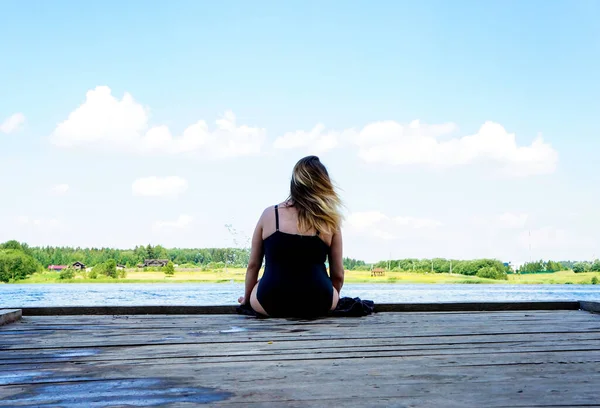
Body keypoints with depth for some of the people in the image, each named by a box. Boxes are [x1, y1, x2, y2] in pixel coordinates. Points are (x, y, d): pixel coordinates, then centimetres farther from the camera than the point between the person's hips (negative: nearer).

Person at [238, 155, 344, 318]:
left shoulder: (269, 214, 3)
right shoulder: (329, 222, 3)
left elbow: (253, 265, 10)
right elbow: (338, 275, 8)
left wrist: (247, 298, 27)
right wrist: (328, 299, 29)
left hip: (270, 303, 1)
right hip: (317, 304, -1)